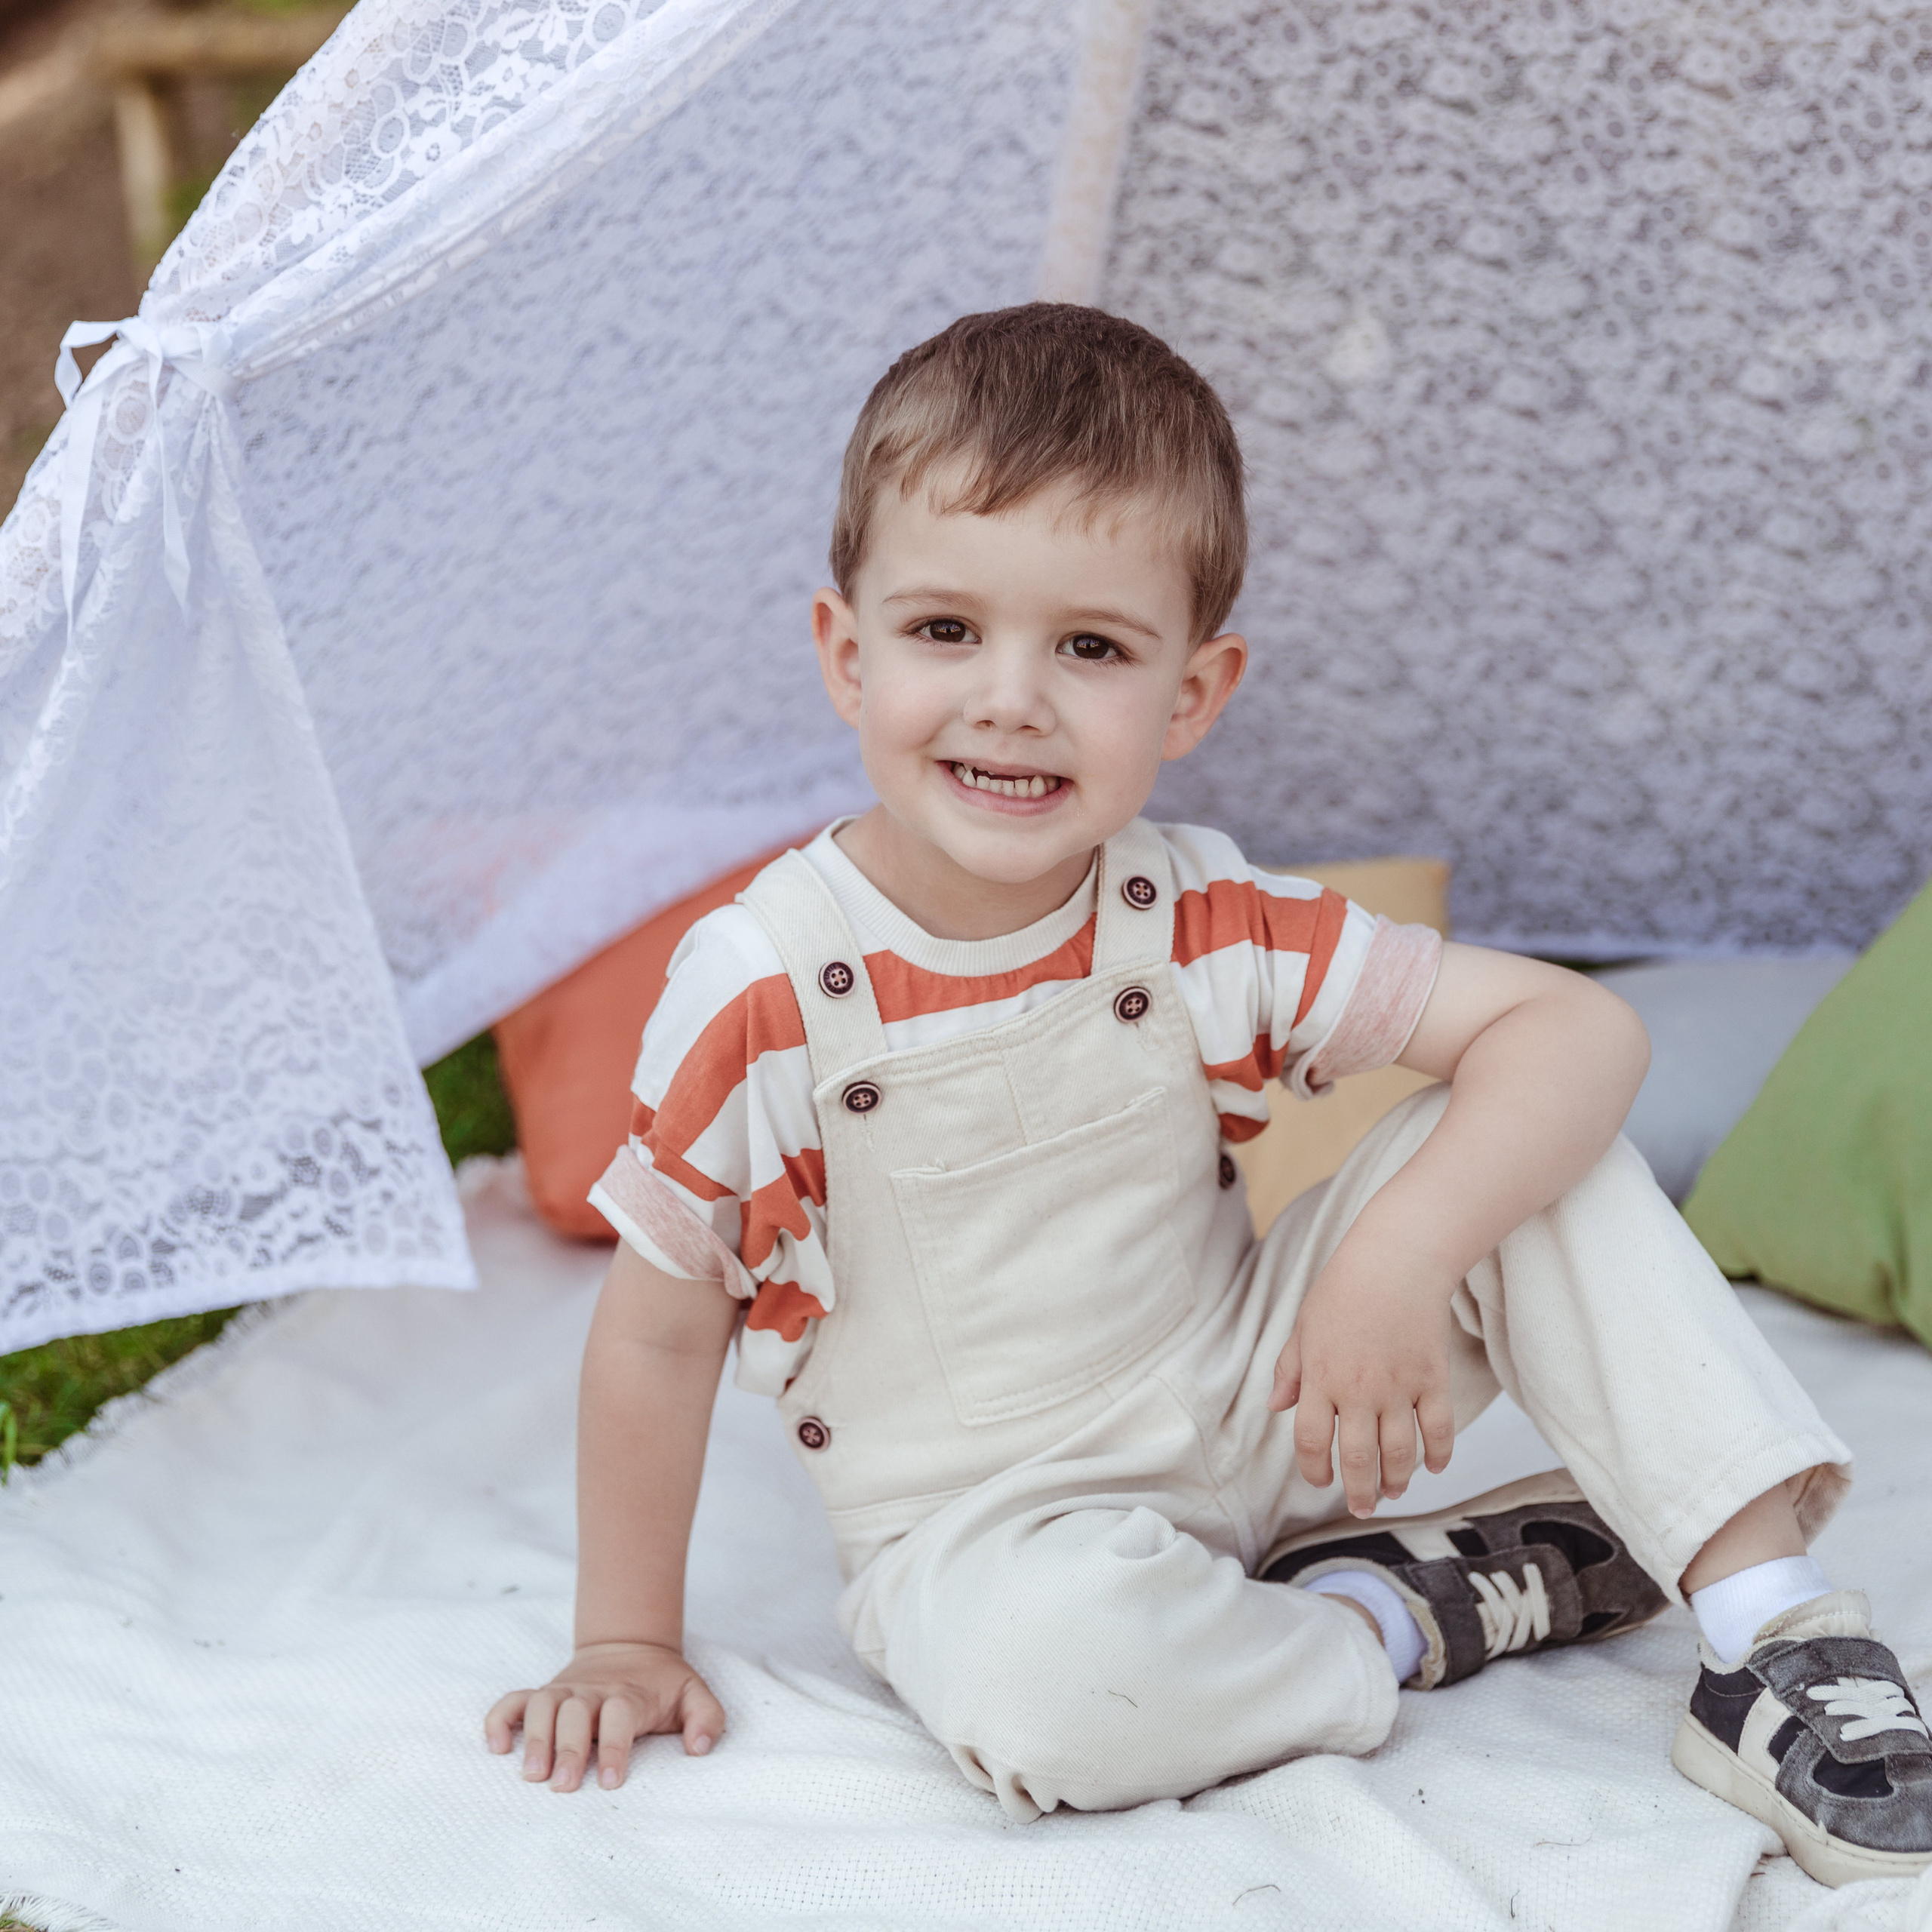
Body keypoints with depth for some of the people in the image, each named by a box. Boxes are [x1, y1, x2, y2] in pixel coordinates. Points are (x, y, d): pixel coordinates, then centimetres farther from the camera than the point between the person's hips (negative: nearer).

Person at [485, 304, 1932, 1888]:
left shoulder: (1204, 928, -12)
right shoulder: (760, 994, -18)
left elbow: (1578, 1025, -14)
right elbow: (657, 1335, -7)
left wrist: (1401, 1257, -30)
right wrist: (629, 1647, 0)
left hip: (1251, 1424, 3)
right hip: (988, 1529, -3)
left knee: (1528, 1148, -15)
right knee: (1049, 1672, -39)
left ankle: (1778, 1639, -13)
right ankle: (1419, 1611, -9)